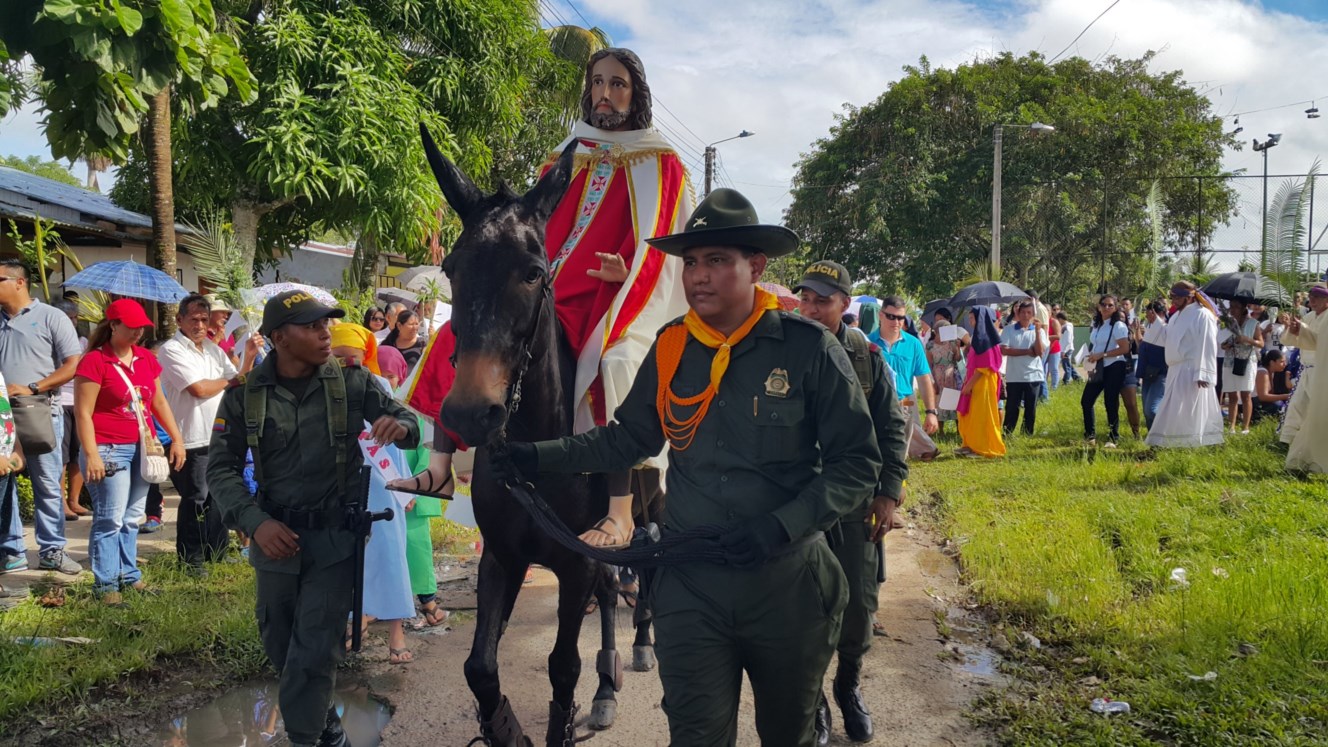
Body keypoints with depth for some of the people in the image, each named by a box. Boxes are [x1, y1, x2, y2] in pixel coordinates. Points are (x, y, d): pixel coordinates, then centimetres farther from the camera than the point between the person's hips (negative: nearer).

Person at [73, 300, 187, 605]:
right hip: (109, 450, -7)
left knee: (133, 517, 13)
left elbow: (159, 402, 18)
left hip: (142, 447, 7)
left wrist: (176, 439, 13)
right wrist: (91, 455, -18)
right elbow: (83, 413, -11)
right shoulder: (95, 361, -9)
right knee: (111, 519, -6)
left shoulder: (147, 358, 11)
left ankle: (129, 575, 22)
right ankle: (105, 585, 2)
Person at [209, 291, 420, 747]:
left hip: (334, 538, -2)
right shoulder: (244, 394, -5)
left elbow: (410, 426, -1)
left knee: (314, 655, -4)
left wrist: (400, 426, -27)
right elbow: (221, 467, -2)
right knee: (279, 648, 18)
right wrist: (255, 521, -17)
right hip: (276, 538, 3)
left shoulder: (351, 383, -7)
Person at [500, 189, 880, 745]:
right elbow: (625, 440, 8)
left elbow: (857, 464, -10)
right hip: (689, 587, 2)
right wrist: (537, 458, -3)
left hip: (787, 585, -1)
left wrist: (782, 525, -22)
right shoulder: (670, 349, -1)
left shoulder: (809, 348, -12)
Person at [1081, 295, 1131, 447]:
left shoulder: (1118, 326, -9)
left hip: (1113, 368, -7)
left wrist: (1102, 355, -18)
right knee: (1086, 401, 4)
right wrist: (1090, 359, 9)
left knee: (1111, 404, -5)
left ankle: (1113, 438, 6)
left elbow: (1125, 349, -16)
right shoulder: (1096, 325, 13)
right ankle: (1090, 435, 16)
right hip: (1098, 369, 7)